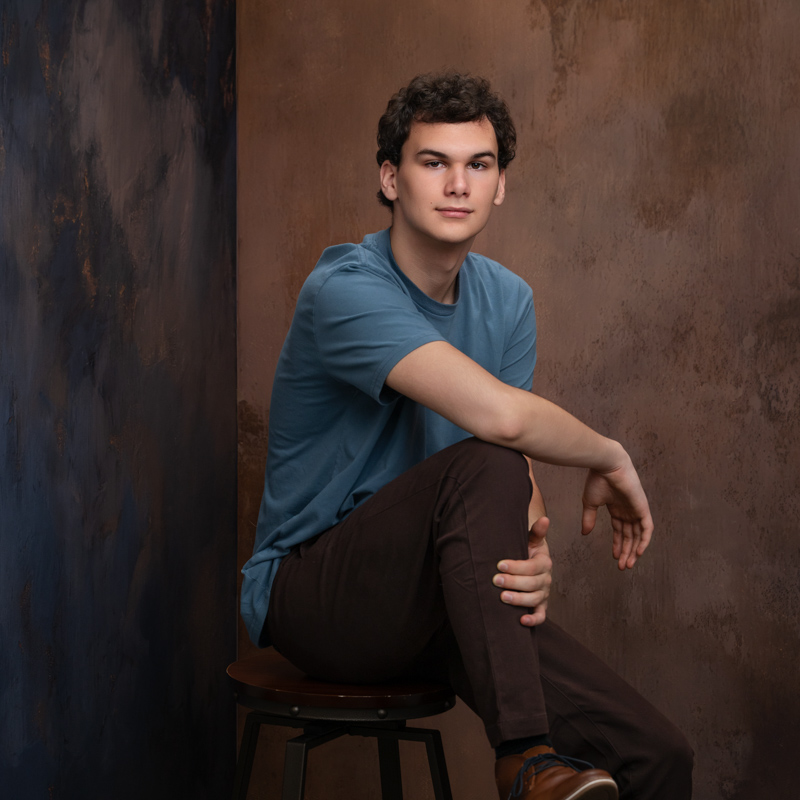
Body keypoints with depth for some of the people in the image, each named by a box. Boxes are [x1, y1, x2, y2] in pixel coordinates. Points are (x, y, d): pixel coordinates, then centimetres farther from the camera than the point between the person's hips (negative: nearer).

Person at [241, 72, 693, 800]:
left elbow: (521, 479, 3)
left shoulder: (508, 301, 5)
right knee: (482, 465, -35)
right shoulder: (346, 289, -20)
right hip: (313, 592, -5)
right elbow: (496, 414, -33)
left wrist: (533, 554, -20)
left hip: (440, 597, 6)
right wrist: (611, 458, -14)